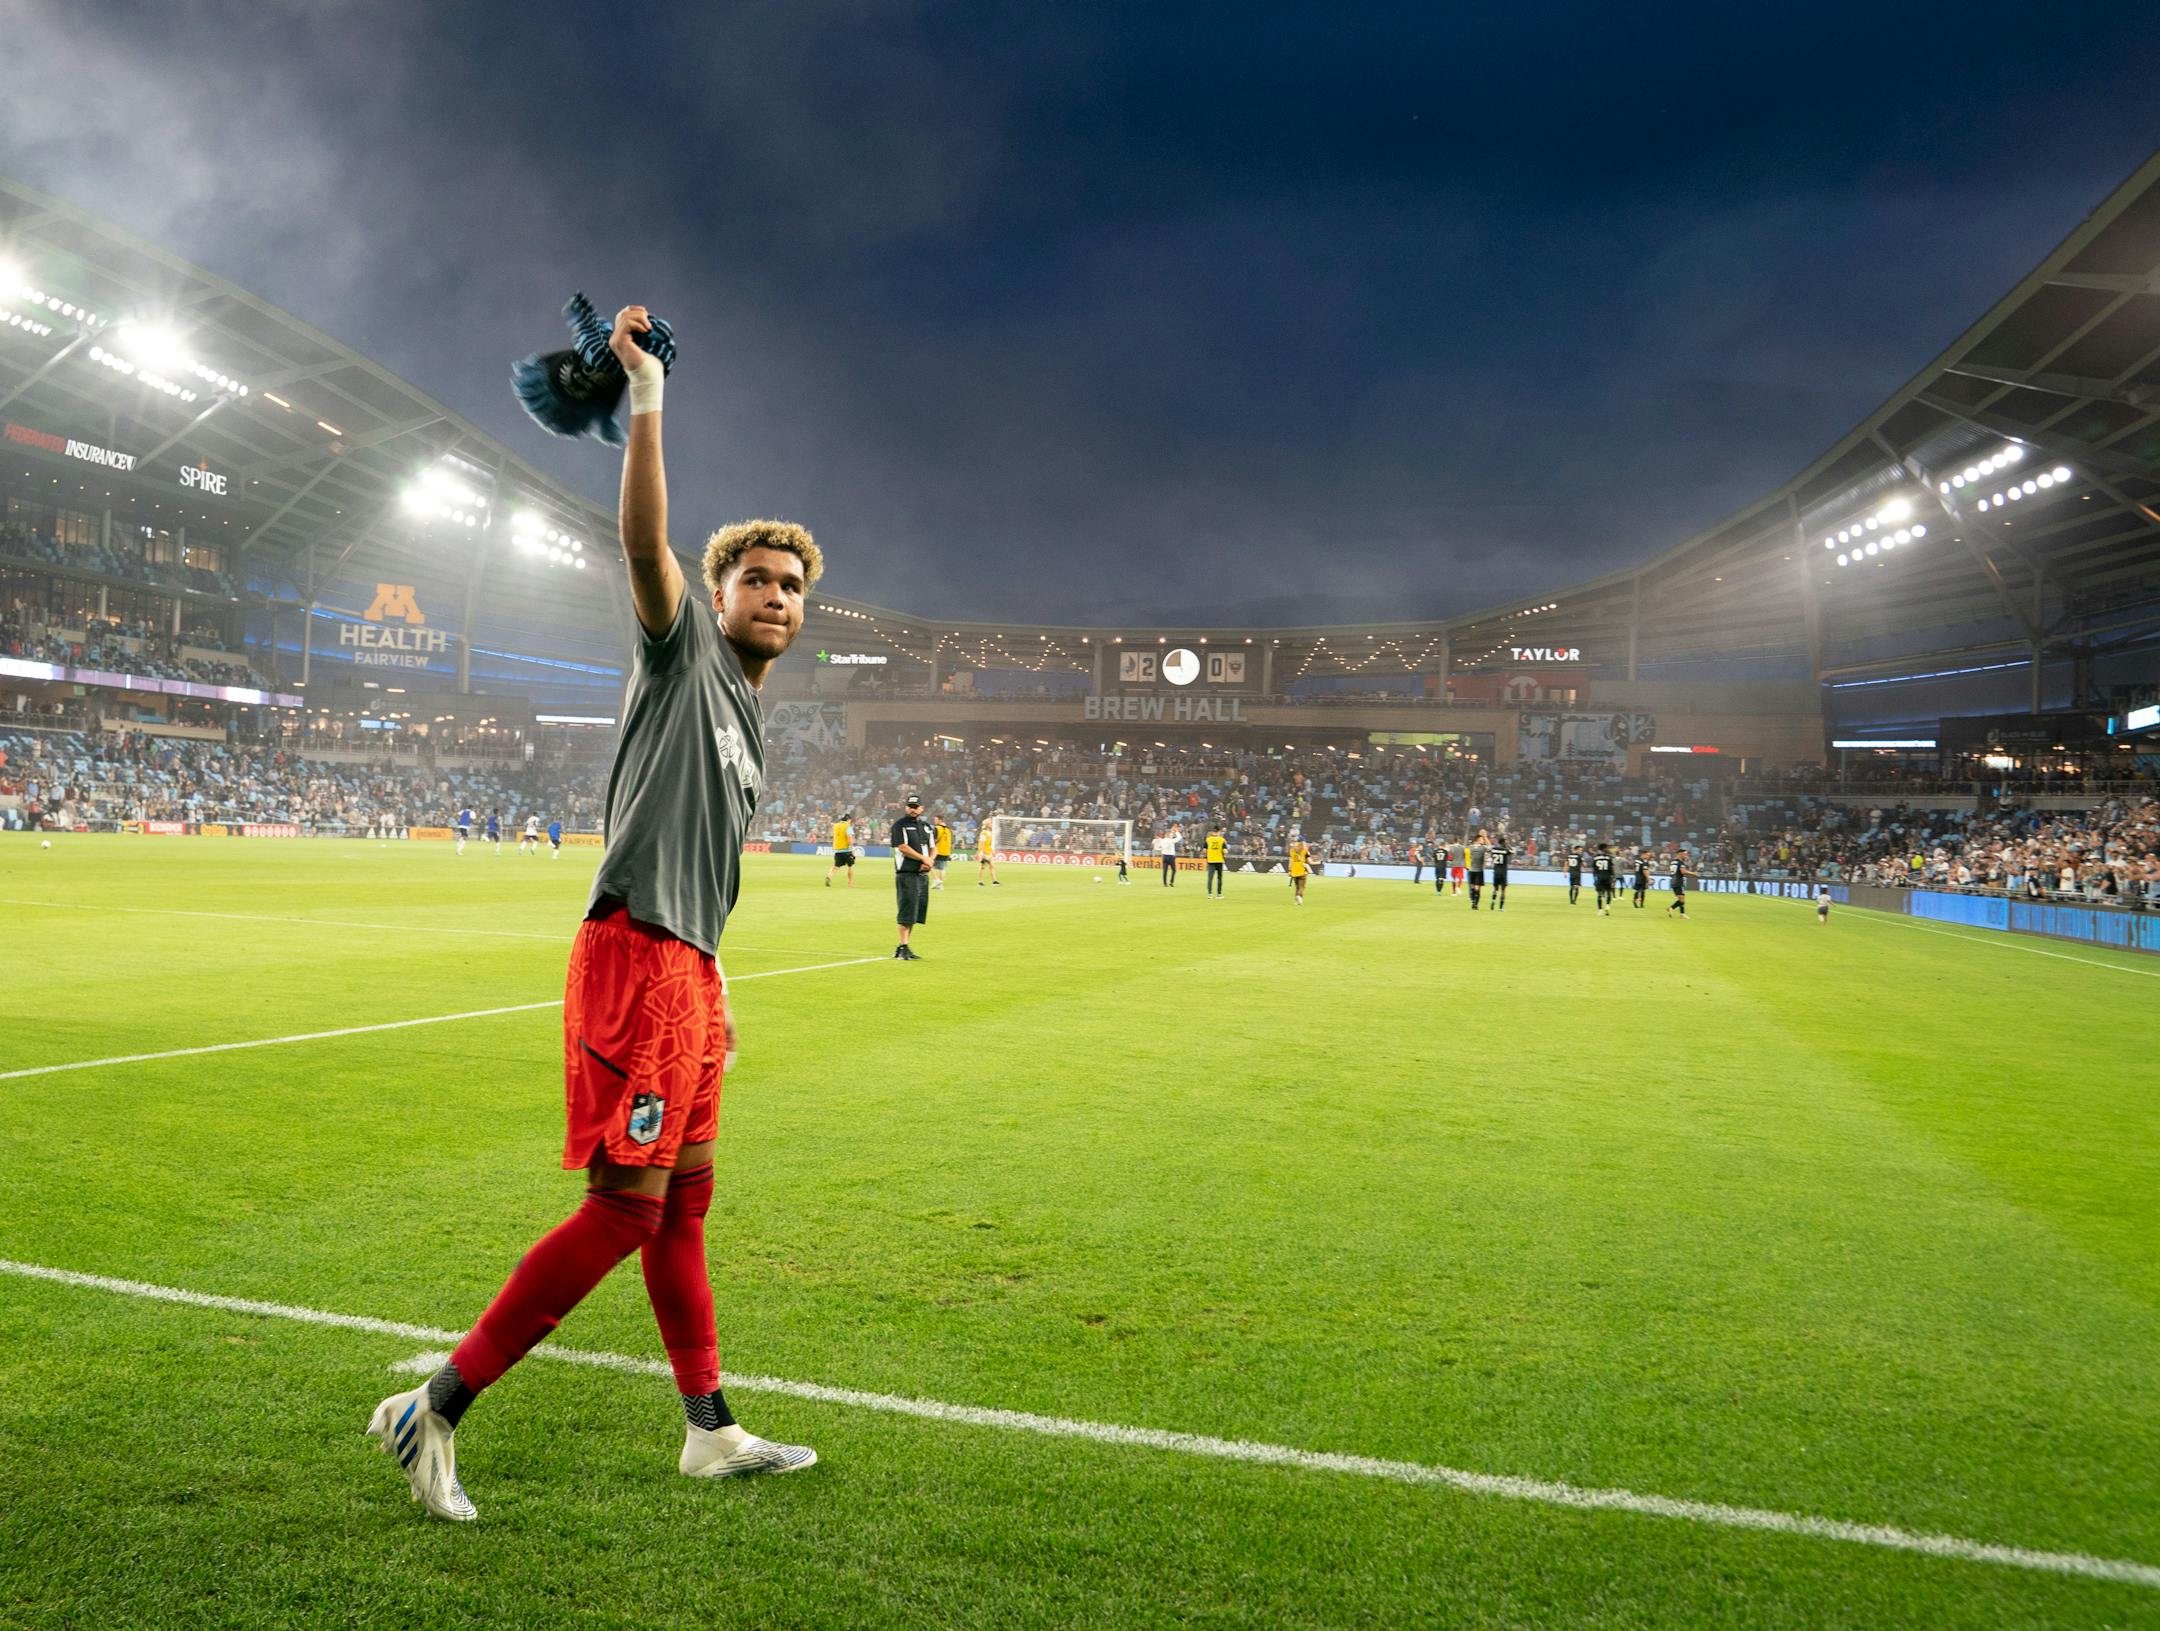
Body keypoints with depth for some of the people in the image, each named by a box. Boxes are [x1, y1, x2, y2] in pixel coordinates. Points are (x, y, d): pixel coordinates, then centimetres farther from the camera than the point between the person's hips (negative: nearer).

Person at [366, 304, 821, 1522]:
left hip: (687, 969, 9)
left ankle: (712, 1431, 23)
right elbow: (646, 540, -19)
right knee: (630, 1206, -9)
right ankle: (438, 1407, 3)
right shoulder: (683, 648, 1)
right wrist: (648, 403, -26)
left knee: (684, 1202, 13)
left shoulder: (751, 721, 22)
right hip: (634, 955, -9)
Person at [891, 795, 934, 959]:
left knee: (917, 913, 5)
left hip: (923, 875, 7)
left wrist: (930, 861, -4)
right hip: (906, 873, -7)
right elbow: (903, 848, -13)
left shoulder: (926, 826, 18)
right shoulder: (900, 825, -2)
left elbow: (934, 848, 17)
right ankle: (904, 948, -8)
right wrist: (924, 858, -11)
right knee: (907, 913, -11)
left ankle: (902, 948, 11)